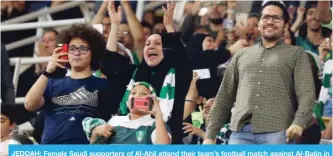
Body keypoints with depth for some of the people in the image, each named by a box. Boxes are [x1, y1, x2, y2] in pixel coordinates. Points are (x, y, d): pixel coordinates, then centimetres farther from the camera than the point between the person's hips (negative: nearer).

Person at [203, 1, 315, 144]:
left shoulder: (296, 54, 13)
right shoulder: (241, 55, 24)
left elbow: (307, 94, 0)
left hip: (276, 132, -3)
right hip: (240, 131, 3)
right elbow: (224, 96, 22)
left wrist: (298, 123, -20)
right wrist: (210, 134, 12)